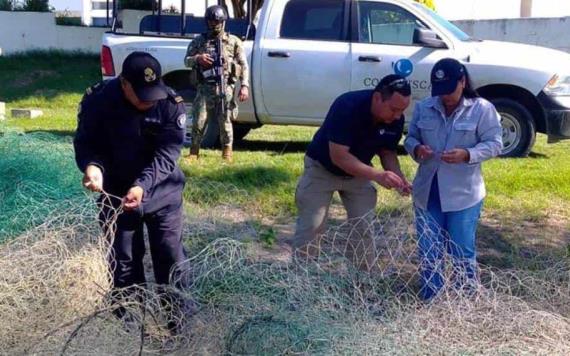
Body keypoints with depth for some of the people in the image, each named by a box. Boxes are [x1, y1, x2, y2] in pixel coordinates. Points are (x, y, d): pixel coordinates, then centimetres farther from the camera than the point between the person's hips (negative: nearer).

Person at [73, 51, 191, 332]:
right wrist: (91, 166, -32)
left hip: (162, 193, 0)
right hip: (117, 194, 1)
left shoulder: (171, 104, -19)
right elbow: (85, 141, -8)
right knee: (123, 261, 11)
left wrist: (143, 185, -38)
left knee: (171, 257, 7)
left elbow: (167, 153, -23)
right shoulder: (98, 101, -18)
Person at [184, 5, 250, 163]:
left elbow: (243, 65, 6)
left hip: (225, 88, -1)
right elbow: (186, 61, 10)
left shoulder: (233, 41, 9)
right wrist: (197, 58, -12)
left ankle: (227, 154, 12)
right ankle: (194, 153, 9)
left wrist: (244, 86, -5)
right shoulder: (199, 41, 12)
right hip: (205, 88, 1)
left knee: (225, 123, 1)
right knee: (198, 122, -2)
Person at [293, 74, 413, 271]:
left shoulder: (396, 120, -16)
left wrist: (398, 177, -20)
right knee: (310, 228, -3)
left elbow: (387, 151, -1)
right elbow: (338, 156, -35)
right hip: (322, 168, -5)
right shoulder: (347, 106, -34)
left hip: (358, 173, 5)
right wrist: (377, 175, -41)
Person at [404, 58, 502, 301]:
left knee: (462, 253, 7)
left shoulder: (482, 109, -6)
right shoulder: (423, 108, 4)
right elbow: (410, 137, 10)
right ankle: (429, 301, 26)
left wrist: (467, 155, -23)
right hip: (427, 192, 4)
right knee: (428, 252, 11)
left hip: (463, 194, -3)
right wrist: (416, 149, -14)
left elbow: (494, 144, -7)